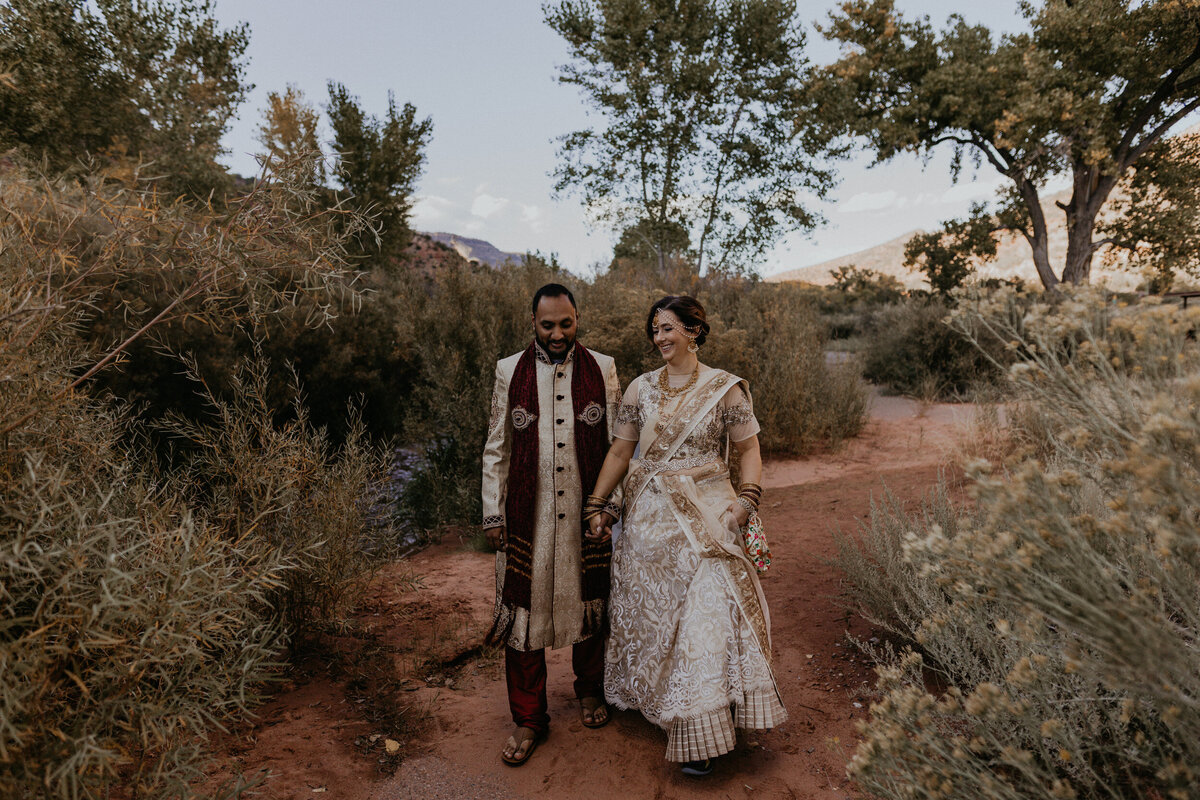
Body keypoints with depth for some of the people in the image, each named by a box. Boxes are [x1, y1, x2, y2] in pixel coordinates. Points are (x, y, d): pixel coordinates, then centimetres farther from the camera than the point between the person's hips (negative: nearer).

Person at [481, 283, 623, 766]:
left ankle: (590, 690, 39)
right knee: (524, 609, 4)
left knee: (589, 602, 14)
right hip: (527, 516, 0)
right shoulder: (510, 372, 2)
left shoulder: (601, 369, 2)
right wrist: (492, 513, 2)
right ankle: (528, 720, 21)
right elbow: (496, 449, 5)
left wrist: (612, 503, -2)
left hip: (586, 515, 1)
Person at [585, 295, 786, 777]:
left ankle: (701, 735, 2)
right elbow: (619, 452, 10)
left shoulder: (724, 388, 0)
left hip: (705, 515, -3)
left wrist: (746, 499, -12)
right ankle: (649, 698, 31)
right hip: (649, 516, 3)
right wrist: (596, 504, 6)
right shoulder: (641, 389, 7)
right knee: (648, 604, 9)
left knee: (706, 607, -9)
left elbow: (749, 449, 3)